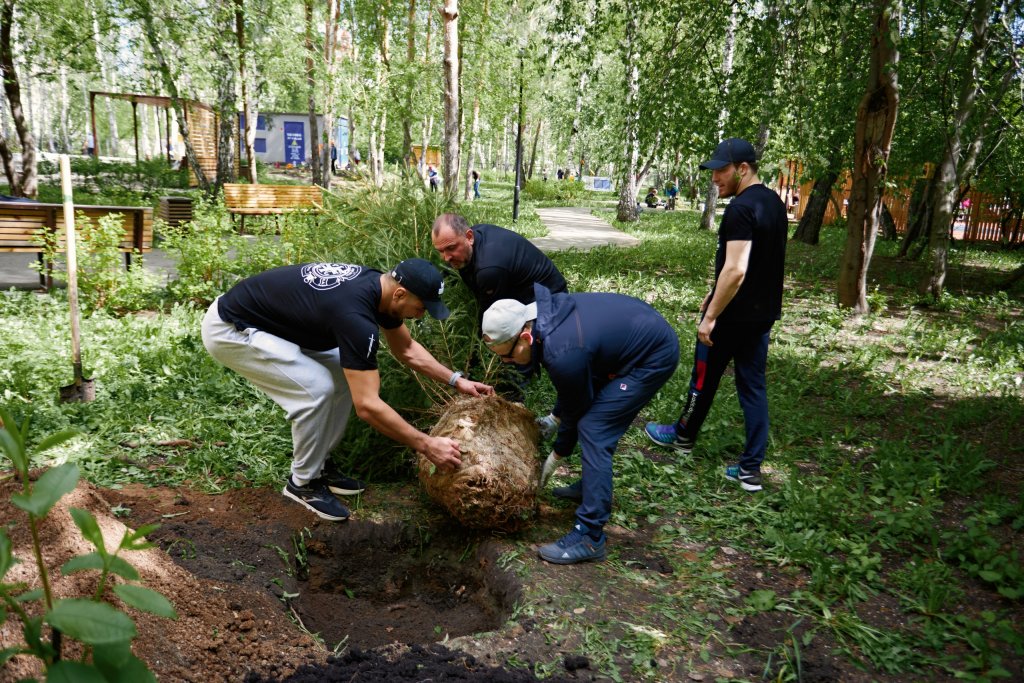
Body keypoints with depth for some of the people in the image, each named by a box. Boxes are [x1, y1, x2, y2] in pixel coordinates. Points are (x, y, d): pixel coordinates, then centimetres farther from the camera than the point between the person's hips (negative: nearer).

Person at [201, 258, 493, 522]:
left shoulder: (379, 285, -5)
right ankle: (303, 483, 2)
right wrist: (427, 445, -25)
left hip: (272, 318, 9)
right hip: (230, 330, -9)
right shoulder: (355, 314, -33)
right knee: (317, 388, -20)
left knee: (347, 373, 4)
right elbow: (367, 405, -31)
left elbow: (406, 349, 11)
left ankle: (318, 463, 17)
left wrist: (455, 380, 7)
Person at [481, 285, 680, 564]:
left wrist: (553, 460, 2)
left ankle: (590, 537, -10)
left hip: (653, 357, -10)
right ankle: (592, 486, 35)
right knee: (593, 419, 17)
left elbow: (575, 410, -12)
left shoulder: (563, 355, -32)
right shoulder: (543, 310, -7)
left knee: (593, 431, -13)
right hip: (642, 330, 10)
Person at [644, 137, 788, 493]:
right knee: (753, 386, 10)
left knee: (704, 377, 13)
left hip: (732, 316, -8)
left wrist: (710, 316, -21)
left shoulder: (740, 208, -21)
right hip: (764, 313, 8)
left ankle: (684, 436, 35)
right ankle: (751, 468, 14)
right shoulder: (774, 202, 9)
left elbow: (735, 270, -27)